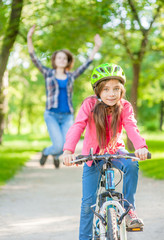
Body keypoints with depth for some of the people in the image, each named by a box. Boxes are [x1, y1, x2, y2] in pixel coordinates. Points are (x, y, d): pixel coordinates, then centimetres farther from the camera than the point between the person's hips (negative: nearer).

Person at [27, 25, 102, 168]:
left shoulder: (71, 77, 10)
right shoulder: (48, 74, 3)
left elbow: (86, 64, 11)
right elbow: (34, 59, -7)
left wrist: (96, 47, 4)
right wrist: (29, 38, -19)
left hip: (67, 117, 3)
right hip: (52, 115, -3)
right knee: (59, 145, -18)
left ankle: (55, 155, 35)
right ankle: (46, 152, 20)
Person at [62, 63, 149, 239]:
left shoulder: (124, 107, -15)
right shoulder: (90, 104, -19)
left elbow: (131, 128, -29)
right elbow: (77, 126, -31)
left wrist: (141, 146, -51)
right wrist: (68, 150, -49)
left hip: (115, 150, 1)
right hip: (93, 155, -1)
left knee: (131, 165, -33)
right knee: (88, 202, -5)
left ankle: (129, 209, -19)